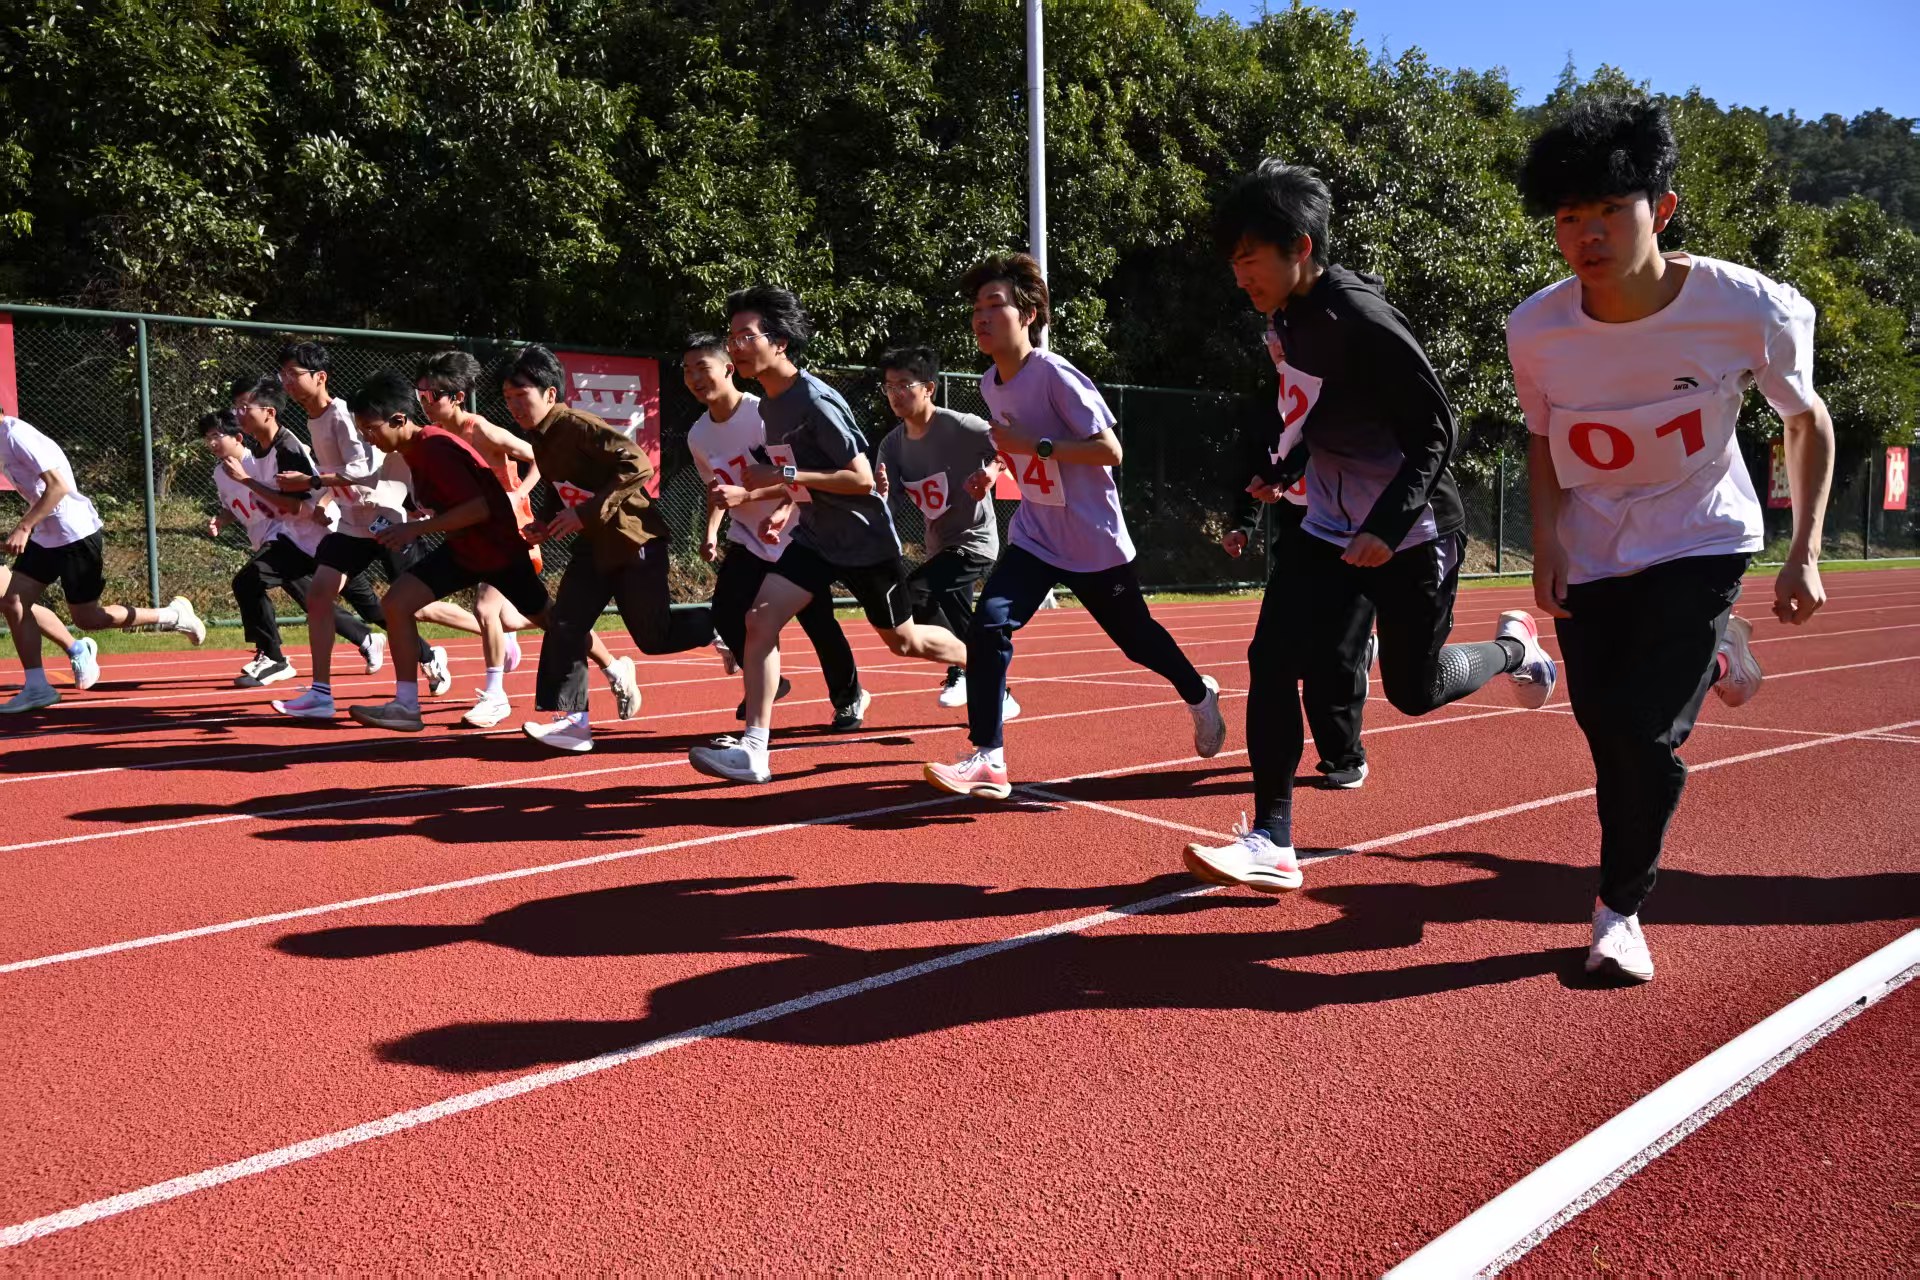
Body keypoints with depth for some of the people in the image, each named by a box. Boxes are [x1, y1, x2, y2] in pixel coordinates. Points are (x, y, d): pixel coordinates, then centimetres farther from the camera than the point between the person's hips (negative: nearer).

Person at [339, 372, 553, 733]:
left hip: (499, 545, -8)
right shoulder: (413, 449, 2)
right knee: (397, 603, -6)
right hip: (462, 547, 8)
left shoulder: (436, 449, -26)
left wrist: (416, 528, -30)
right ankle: (406, 705, -2)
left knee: (551, 621, 7)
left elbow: (479, 508, -32)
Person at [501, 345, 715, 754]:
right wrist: (549, 527, 2)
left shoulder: (578, 425, -19)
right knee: (564, 624, -7)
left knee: (653, 637, 1)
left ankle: (721, 627, 27)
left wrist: (586, 513, -28)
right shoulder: (540, 440, 9)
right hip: (595, 545, 8)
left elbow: (638, 464, -28)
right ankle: (568, 718, -5)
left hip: (635, 540, -8)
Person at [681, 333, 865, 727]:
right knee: (726, 612, -11)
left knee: (819, 622, -3)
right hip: (748, 541, 5)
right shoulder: (698, 435, -2)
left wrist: (746, 495, -31)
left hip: (797, 536, -5)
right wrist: (711, 531, 0)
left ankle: (848, 699, 21)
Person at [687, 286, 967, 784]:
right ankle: (753, 747, -11)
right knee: (759, 619, -13)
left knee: (903, 641, 11)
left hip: (866, 540, -7)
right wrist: (788, 508, 3)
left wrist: (785, 476, -28)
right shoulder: (771, 405, 4)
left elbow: (861, 479, -25)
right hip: (816, 537, 7)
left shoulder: (815, 401, -23)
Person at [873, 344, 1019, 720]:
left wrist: (992, 470, -34)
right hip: (939, 547, 8)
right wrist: (877, 494, -26)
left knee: (910, 594, -25)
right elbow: (881, 499, -3)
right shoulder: (892, 444, 1)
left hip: (974, 542, -7)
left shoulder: (961, 427, -18)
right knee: (958, 627, 14)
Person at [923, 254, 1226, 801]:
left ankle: (1199, 696, 45)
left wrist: (1036, 446, -28)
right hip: (1034, 537, 5)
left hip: (1094, 541, -5)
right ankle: (988, 760, -14)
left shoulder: (1055, 375, -20)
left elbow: (1109, 451, -24)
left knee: (1135, 637, 13)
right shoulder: (990, 384, 2)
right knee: (988, 624, -17)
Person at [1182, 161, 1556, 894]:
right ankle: (1271, 842, -6)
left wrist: (1387, 527, -29)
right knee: (1272, 658, -10)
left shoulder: (1363, 322, -23)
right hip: (1331, 527, 7)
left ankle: (1512, 647, 40)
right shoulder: (1287, 315, 2)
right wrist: (1280, 474, 15)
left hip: (1409, 534, -7)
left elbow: (1435, 431, -21)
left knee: (1415, 691, 7)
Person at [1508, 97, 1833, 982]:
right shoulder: (1536, 330, -17)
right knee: (1610, 736, 7)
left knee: (1642, 732, -16)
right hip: (1591, 555, 3)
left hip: (1700, 544, -2)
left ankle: (1620, 908, 8)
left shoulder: (1751, 311, -22)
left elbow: (1807, 421, -4)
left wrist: (1806, 555, -9)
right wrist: (1545, 539, -10)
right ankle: (1704, 659, 43)